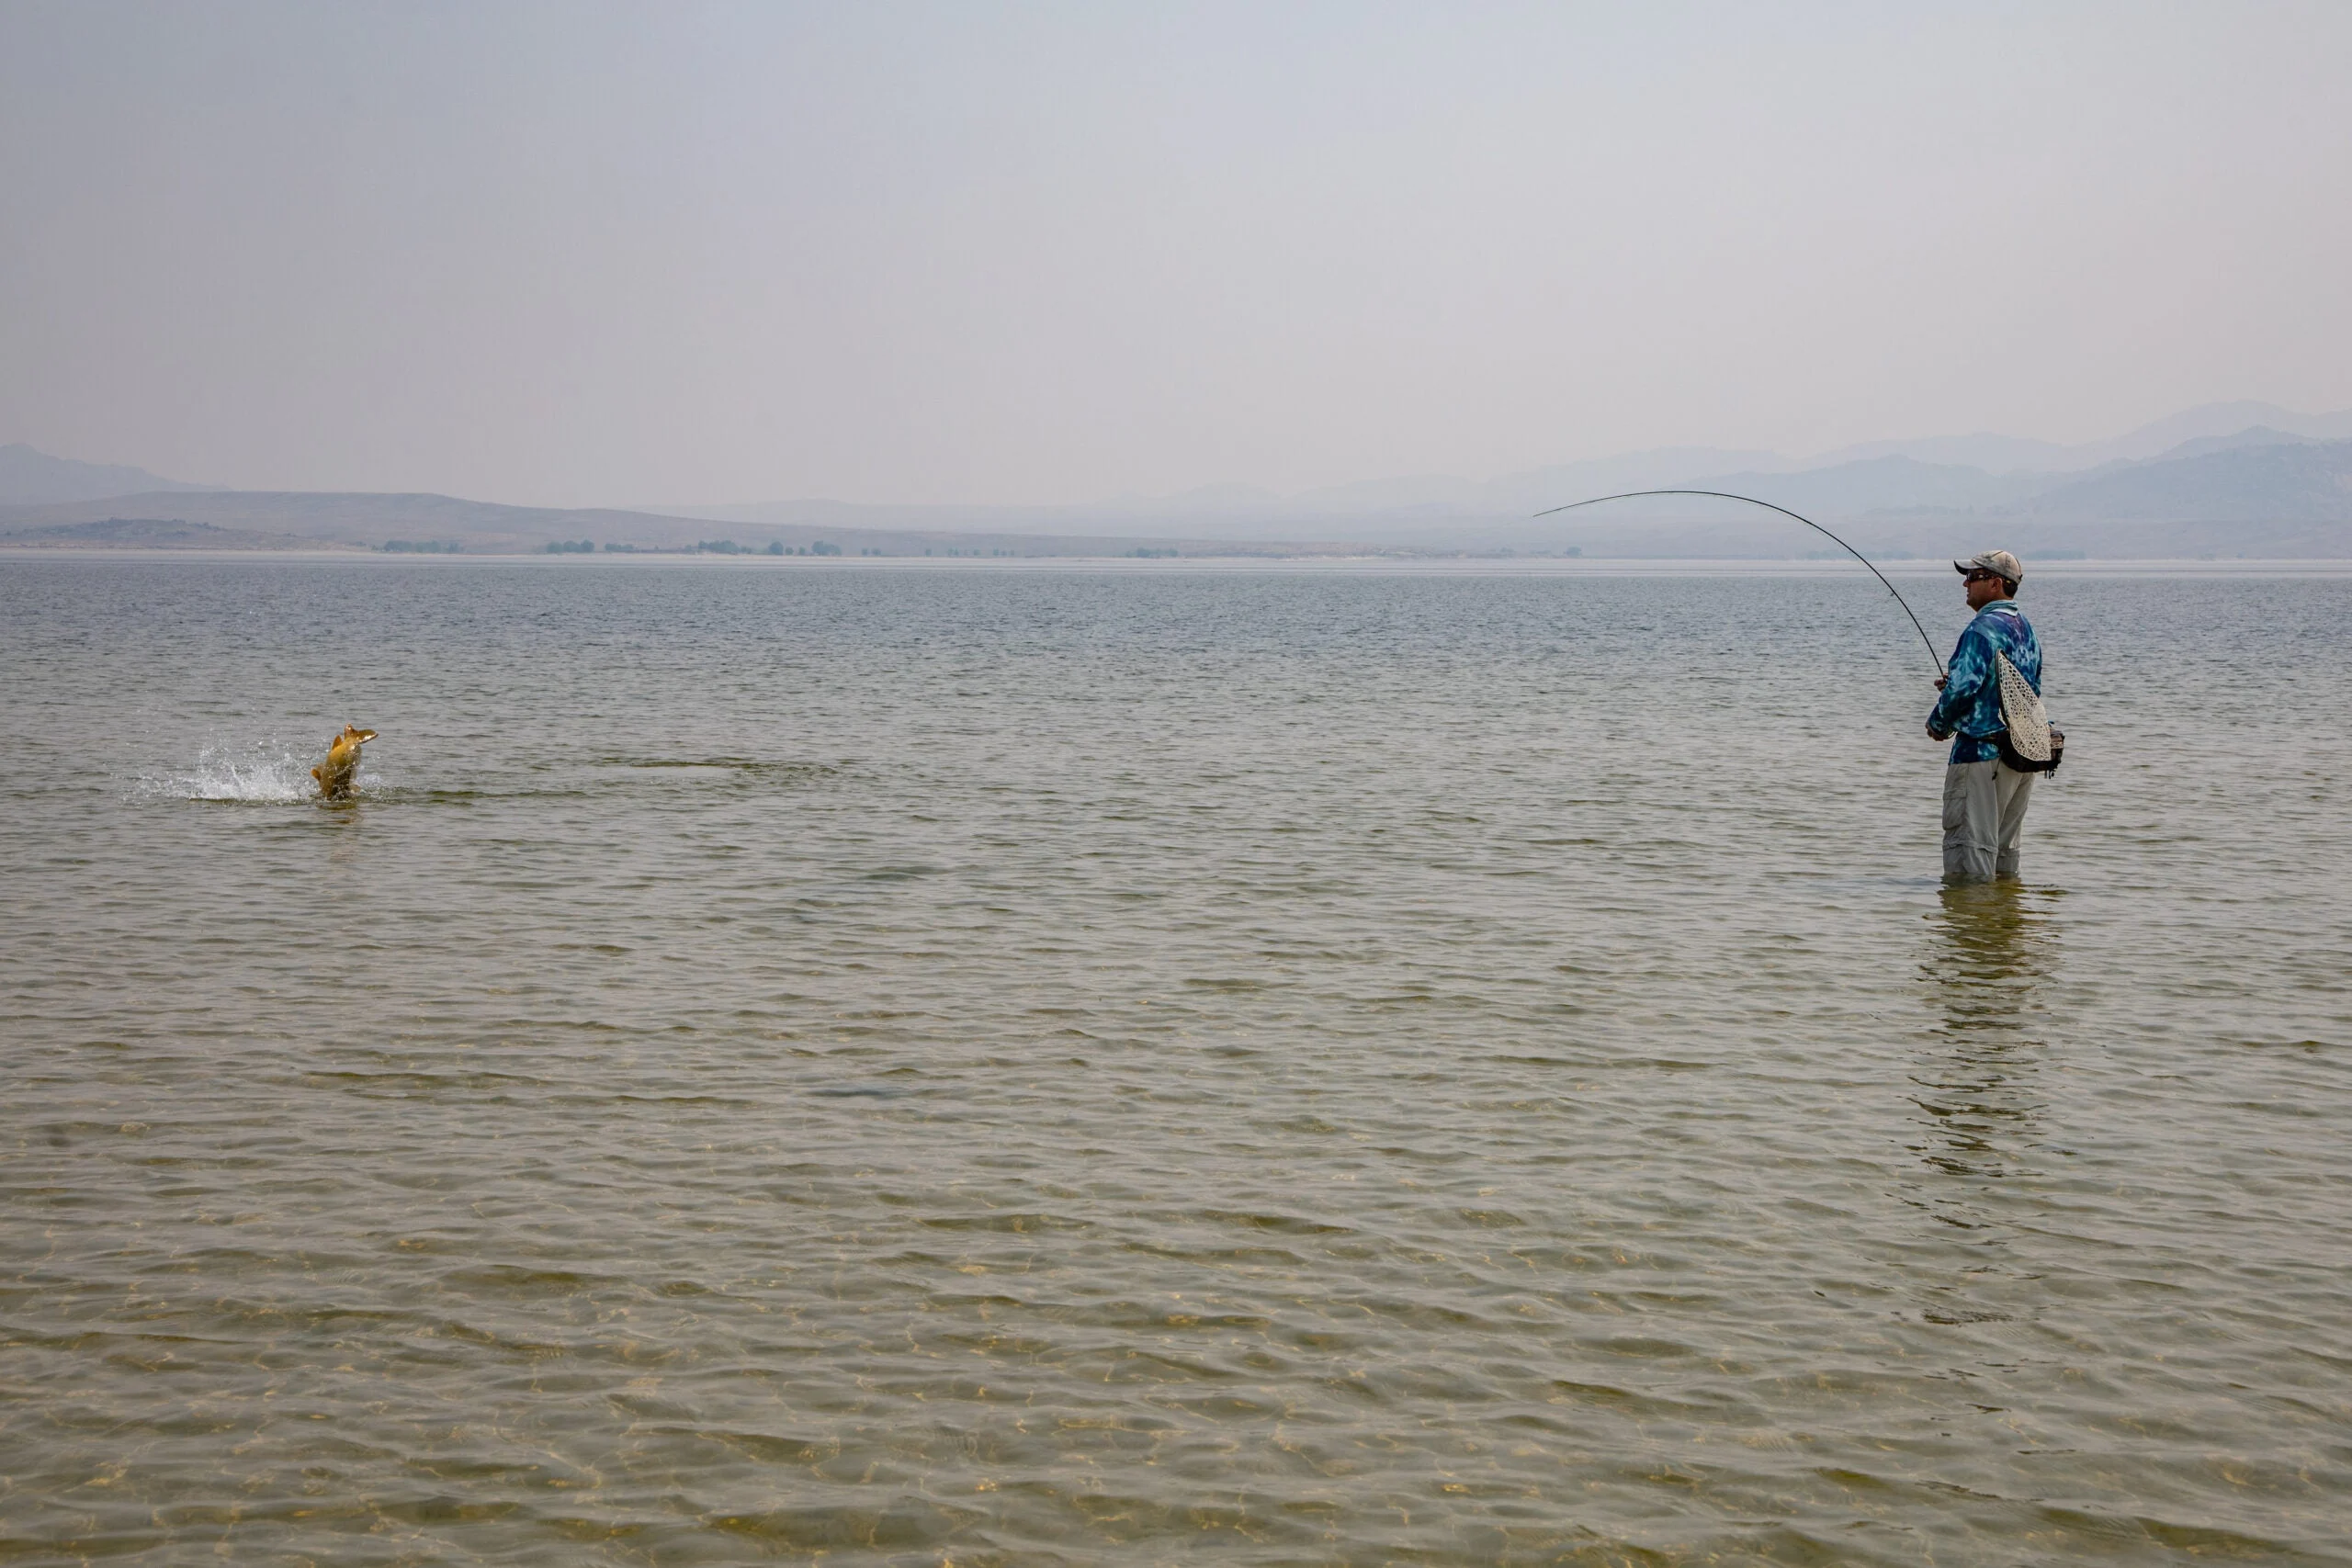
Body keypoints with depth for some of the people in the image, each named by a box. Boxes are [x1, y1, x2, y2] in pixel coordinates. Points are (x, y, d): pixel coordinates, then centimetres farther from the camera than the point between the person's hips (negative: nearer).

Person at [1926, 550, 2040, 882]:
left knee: (1969, 844, -6)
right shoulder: (2027, 629, 15)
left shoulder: (1984, 628, -15)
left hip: (1982, 750, -10)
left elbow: (1963, 686, -24)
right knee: (2003, 847, 17)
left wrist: (1938, 723, -5)